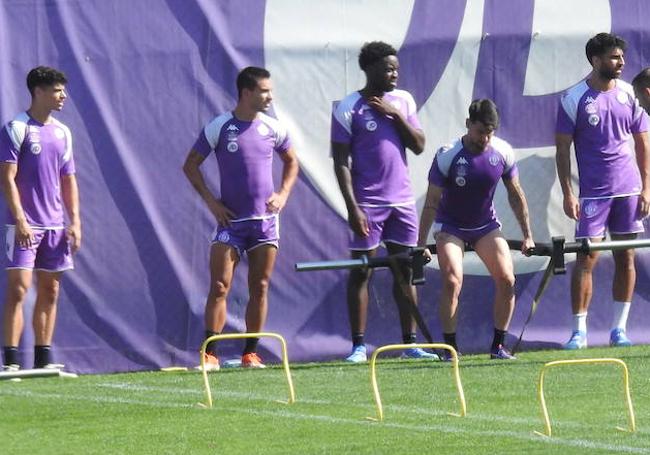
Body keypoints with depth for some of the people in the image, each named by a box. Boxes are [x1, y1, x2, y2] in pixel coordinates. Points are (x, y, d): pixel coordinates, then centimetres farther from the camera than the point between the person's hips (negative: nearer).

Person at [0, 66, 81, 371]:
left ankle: (43, 358, 11)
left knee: (50, 291, 7)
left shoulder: (62, 132, 13)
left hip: (55, 227, 7)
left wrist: (75, 221, 8)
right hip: (25, 225, -7)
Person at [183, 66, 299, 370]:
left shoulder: (273, 128, 4)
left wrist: (283, 194, 5)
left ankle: (251, 353, 10)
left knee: (260, 288, 3)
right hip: (230, 220, -3)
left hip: (265, 220, 3)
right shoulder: (219, 127, -5)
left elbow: (291, 162, 20)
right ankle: (210, 354, -7)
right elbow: (190, 165, 2)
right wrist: (210, 201, -5)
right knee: (219, 287, -9)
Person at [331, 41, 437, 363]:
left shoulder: (403, 101, 9)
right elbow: (341, 161, -8)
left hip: (402, 200, 5)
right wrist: (352, 207, -15)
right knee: (361, 272, -2)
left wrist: (395, 115, -8)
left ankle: (410, 343, 12)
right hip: (368, 203, -5)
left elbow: (419, 146, 5)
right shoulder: (349, 109, -6)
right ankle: (359, 345, 2)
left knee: (405, 271, 7)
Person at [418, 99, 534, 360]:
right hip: (450, 227, -3)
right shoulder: (448, 156, -23)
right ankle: (450, 348, -9)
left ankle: (498, 346, 2)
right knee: (452, 281, -20)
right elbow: (432, 203, -17)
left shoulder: (503, 153, -12)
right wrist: (421, 245, -18)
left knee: (507, 280, -10)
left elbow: (515, 195, 1)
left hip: (486, 225, 3)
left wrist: (527, 236, 2)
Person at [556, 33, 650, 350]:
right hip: (593, 193, -3)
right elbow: (562, 149, -2)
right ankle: (579, 331, -1)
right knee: (586, 259, -6)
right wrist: (567, 194, -9)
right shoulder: (574, 99, -4)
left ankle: (619, 329, 12)